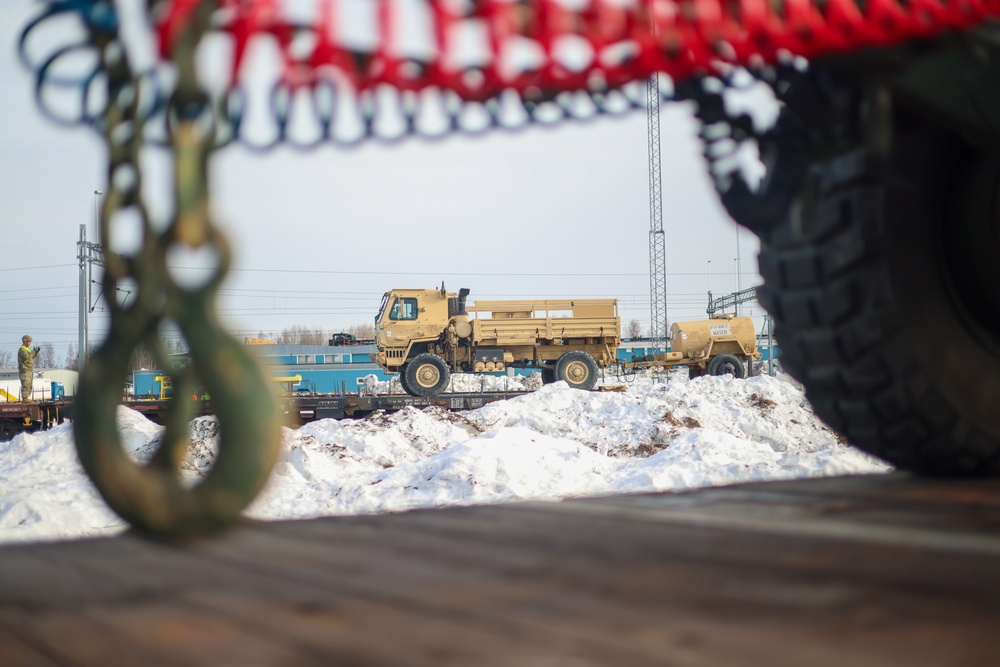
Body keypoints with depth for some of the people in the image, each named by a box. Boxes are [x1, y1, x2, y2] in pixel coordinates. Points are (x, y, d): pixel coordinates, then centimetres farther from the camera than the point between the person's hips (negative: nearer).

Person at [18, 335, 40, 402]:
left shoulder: (27, 349, 18)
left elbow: (32, 357, 21)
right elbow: (27, 357, -27)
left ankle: (27, 398, 12)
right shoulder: (22, 350, -13)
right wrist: (34, 351, -22)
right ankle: (25, 398, -12)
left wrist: (36, 352, 6)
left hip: (29, 370, 10)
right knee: (25, 384, -11)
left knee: (29, 384, 9)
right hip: (24, 370, -10)